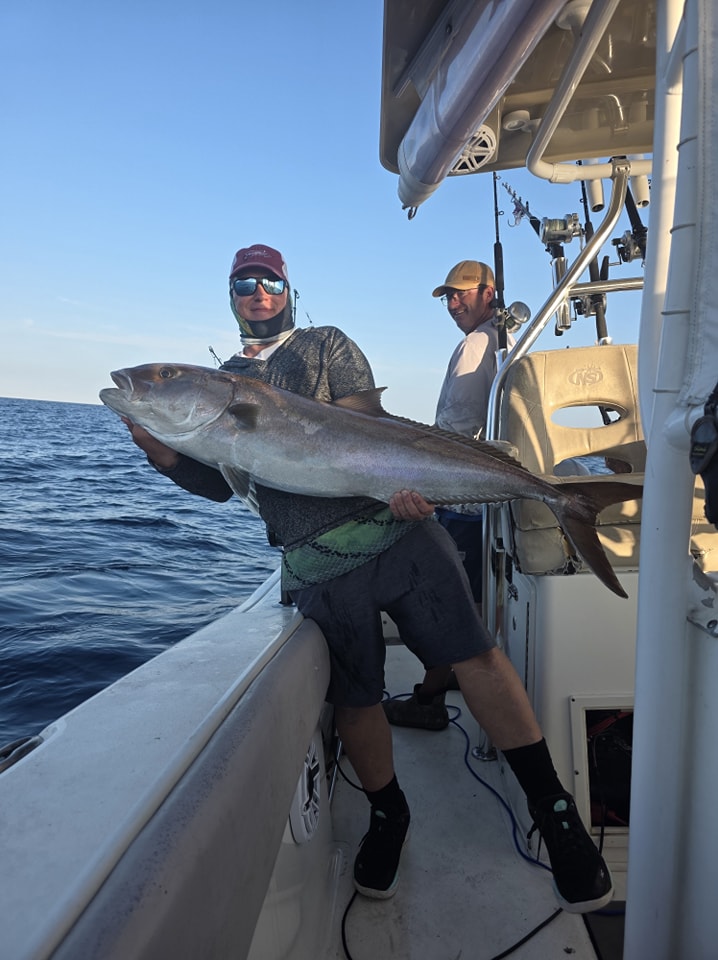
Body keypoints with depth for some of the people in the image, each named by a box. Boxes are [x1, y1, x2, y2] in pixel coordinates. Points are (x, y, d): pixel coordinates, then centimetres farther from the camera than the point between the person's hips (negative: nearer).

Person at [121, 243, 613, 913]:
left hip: (394, 526, -1)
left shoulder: (327, 344, 12)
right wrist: (164, 452, -5)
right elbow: (220, 484, 13)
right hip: (317, 563, 2)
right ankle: (387, 816, 32)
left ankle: (553, 811, 9)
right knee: (354, 698, 7)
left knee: (475, 656, -6)